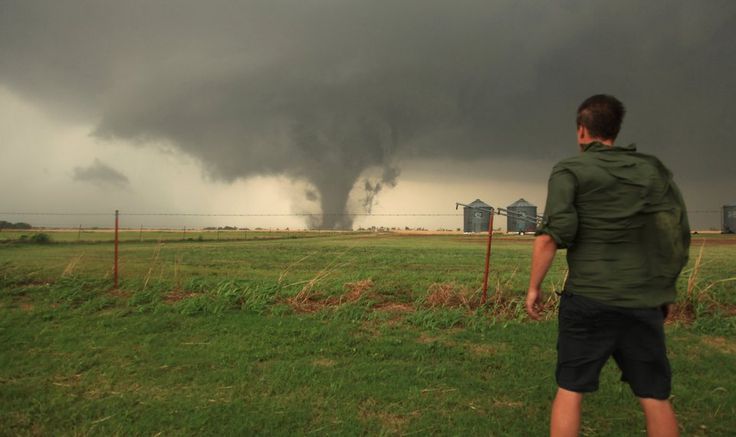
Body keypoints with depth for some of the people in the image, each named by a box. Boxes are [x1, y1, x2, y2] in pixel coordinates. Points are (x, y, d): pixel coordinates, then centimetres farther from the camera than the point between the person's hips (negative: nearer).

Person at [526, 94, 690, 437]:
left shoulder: (570, 170, -3)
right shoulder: (653, 168, 9)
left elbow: (551, 235, -14)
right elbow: (679, 237, 7)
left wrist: (534, 287, -4)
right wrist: (664, 291, 16)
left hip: (588, 300, -3)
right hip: (644, 303, 3)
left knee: (570, 389, 7)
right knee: (655, 396, 12)